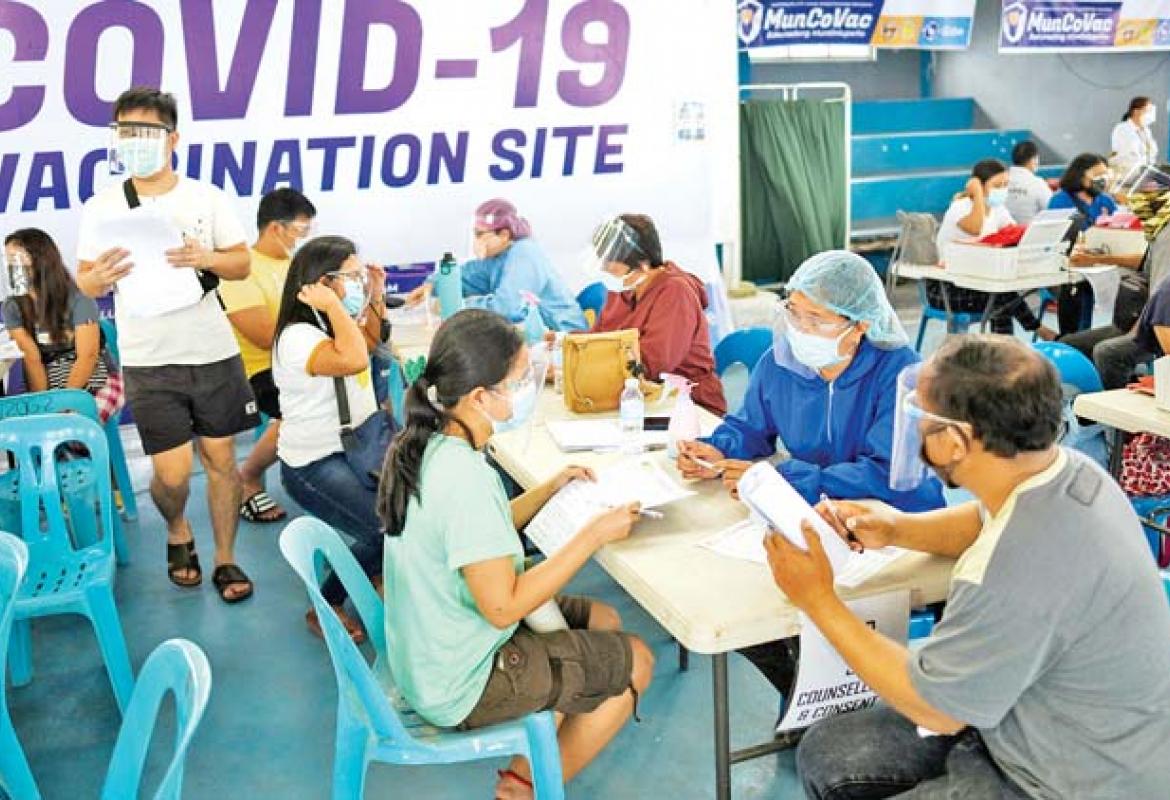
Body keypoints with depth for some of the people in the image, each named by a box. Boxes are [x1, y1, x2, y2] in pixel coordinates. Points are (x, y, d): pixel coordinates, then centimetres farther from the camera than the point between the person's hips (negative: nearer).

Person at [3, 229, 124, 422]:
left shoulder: (77, 298, -15)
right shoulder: (12, 307, -3)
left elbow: (87, 356, -16)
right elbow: (31, 359, -7)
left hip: (97, 383, -4)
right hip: (52, 387, 4)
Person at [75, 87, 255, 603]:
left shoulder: (206, 198, 2)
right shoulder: (101, 207, 2)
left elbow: (242, 265, 3)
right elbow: (85, 284, 5)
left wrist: (207, 258, -17)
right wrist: (100, 277, -18)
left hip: (213, 352, 1)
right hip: (148, 362, 0)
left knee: (221, 458, 7)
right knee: (172, 474, -1)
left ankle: (225, 559, 23)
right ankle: (177, 531, 33)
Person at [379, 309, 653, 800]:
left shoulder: (430, 446, -3)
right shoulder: (464, 478, -32)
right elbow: (503, 606, -28)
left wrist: (551, 489, 5)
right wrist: (594, 534, -22)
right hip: (459, 686, -9)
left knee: (604, 621, 19)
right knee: (635, 662, 5)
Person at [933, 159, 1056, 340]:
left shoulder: (998, 209, 8)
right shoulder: (960, 207, -15)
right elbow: (975, 229, -37)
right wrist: (978, 193, -26)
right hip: (945, 289, -7)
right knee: (1003, 293, -25)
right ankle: (1039, 329, -7)